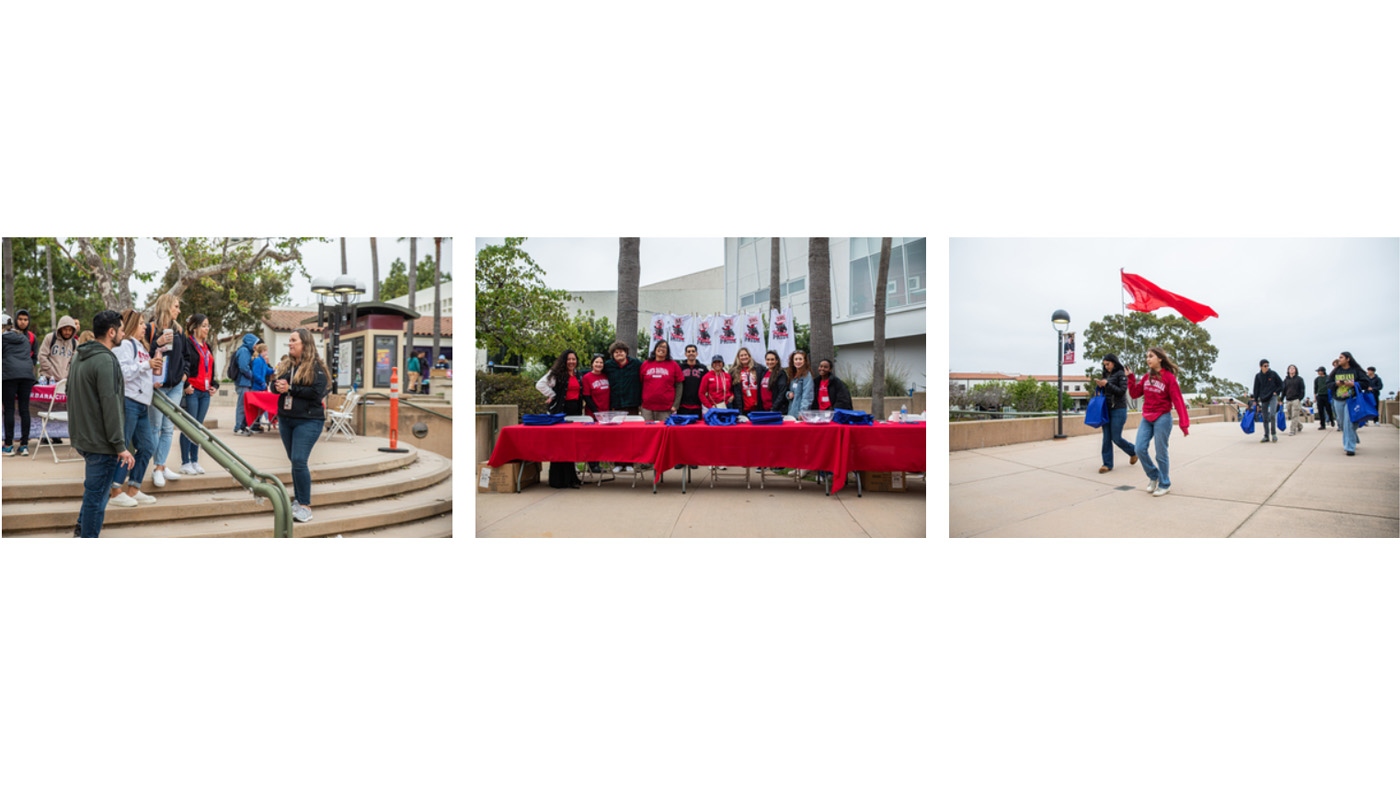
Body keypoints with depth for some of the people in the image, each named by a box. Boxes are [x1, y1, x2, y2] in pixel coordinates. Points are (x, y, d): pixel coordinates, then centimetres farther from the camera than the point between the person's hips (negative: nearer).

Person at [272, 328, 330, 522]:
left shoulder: (316, 366, -7)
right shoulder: (288, 366, 14)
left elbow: (317, 393, -17)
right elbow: (276, 386, 18)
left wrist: (290, 389, -15)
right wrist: (276, 384, -6)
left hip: (308, 421, -7)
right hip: (286, 420, 7)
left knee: (299, 461, -15)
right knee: (294, 461, 12)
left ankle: (305, 505, -8)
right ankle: (298, 500, 23)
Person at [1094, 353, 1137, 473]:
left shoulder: (1121, 374, -6)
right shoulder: (1107, 375, 13)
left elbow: (1122, 391, -14)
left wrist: (1107, 384, -20)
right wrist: (1101, 386, -3)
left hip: (1118, 410, -6)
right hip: (1107, 409, 6)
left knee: (1116, 438, -5)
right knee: (1106, 438, 2)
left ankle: (1133, 452, 22)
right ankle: (1107, 464, 5)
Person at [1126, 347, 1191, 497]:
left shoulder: (1169, 377, -8)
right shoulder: (1147, 377, 9)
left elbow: (1178, 401, -10)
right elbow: (1134, 393, 11)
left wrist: (1184, 424, -15)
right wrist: (1130, 378, -3)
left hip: (1162, 418, -5)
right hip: (1146, 418, 5)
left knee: (1161, 453, 0)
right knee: (1140, 449, -2)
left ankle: (1164, 484, 15)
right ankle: (1153, 476, 19)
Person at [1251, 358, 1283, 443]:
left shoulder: (1273, 374, -1)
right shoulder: (1258, 376, 5)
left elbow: (1281, 384, 7)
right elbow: (1256, 389, 9)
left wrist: (1276, 392, -5)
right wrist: (1256, 401, 5)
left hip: (1273, 397, -3)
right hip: (1263, 399, 3)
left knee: (1272, 415, -19)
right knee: (1265, 418, 4)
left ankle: (1274, 433, -6)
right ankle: (1266, 436, 10)